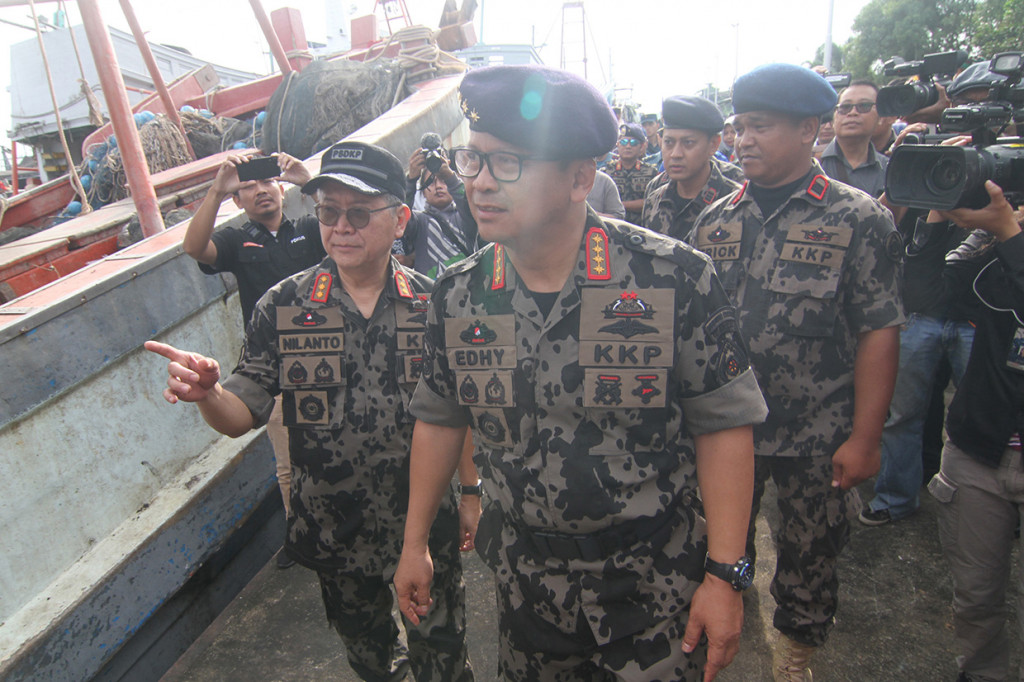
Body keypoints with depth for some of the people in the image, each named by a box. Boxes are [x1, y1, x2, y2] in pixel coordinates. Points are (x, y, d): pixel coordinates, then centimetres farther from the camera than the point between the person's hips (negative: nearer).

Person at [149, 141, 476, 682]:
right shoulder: (282, 307, -10)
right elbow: (242, 414, -10)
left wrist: (471, 492, 2)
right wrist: (207, 393, -32)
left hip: (426, 521, -1)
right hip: (334, 529, 1)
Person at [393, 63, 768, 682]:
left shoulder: (676, 279, -18)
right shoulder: (458, 295, -6)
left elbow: (723, 424, -13)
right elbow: (439, 419, 5)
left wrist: (726, 574, -13)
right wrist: (416, 543, 10)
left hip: (656, 584, -3)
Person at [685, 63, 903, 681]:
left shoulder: (859, 220, -7)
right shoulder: (716, 222, 3)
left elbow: (879, 333, -9)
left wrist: (864, 437, -13)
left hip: (819, 439, -2)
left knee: (812, 551, 16)